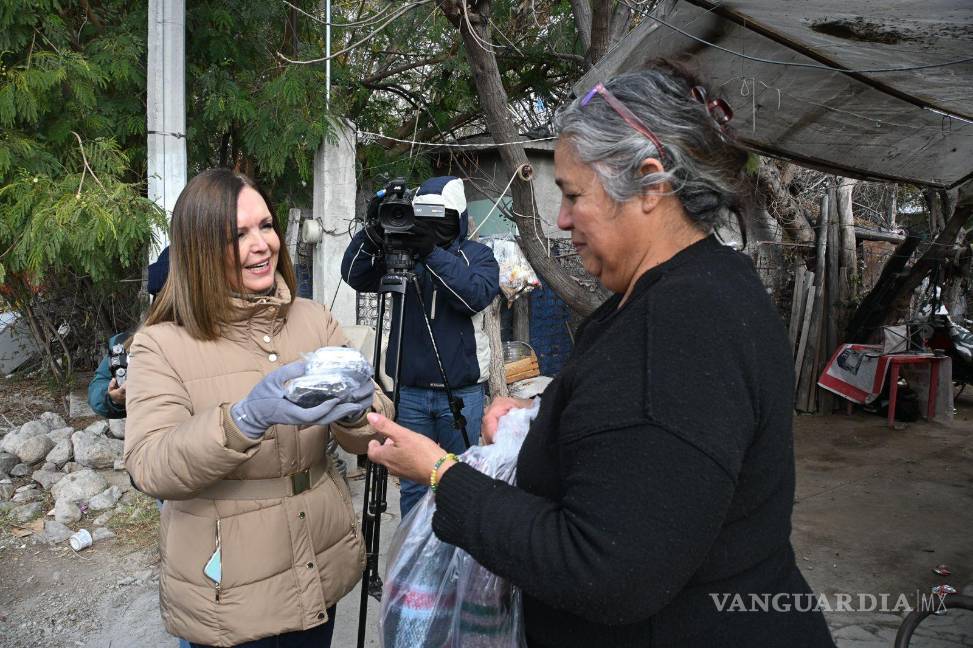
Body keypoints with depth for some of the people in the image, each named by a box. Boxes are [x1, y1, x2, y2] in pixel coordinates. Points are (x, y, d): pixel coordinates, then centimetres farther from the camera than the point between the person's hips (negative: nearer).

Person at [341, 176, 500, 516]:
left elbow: (477, 295, -19)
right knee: (412, 483, 13)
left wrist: (432, 253, -28)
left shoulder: (478, 254, 1)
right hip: (409, 390, 2)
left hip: (461, 392, -2)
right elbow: (355, 276, -6)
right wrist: (373, 233, -23)